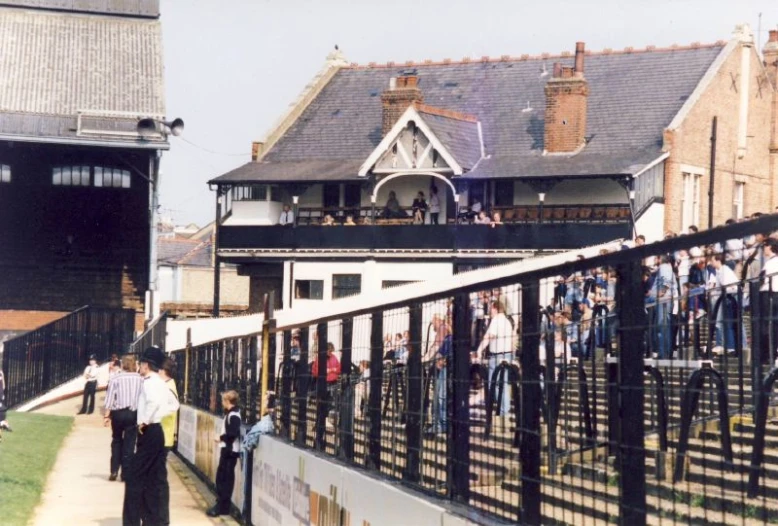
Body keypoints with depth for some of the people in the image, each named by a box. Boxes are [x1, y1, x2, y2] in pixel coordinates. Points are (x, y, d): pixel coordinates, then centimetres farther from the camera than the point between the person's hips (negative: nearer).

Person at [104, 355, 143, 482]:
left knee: (117, 441, 17)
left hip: (118, 413, 0)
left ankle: (114, 470, 10)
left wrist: (106, 415, -5)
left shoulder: (116, 378, -1)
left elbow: (110, 397, -6)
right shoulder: (140, 379, 1)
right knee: (129, 444, 5)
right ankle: (125, 474, 5)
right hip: (134, 413, 0)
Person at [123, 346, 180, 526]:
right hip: (157, 431, 9)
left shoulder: (149, 382, -13)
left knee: (135, 477, -4)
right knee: (154, 478, 11)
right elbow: (174, 404, 25)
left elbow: (154, 401, -32)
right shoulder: (160, 383, 15)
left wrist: (144, 421, -22)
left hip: (149, 432, -9)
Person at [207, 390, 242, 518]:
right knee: (222, 477, 12)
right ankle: (222, 505, 17)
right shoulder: (230, 413, 13)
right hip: (227, 449, 10)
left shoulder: (233, 415, -16)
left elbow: (234, 433, -24)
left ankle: (222, 507, -4)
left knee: (225, 478, -7)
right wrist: (222, 438, 1)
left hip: (230, 450, -10)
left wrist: (221, 438, -12)